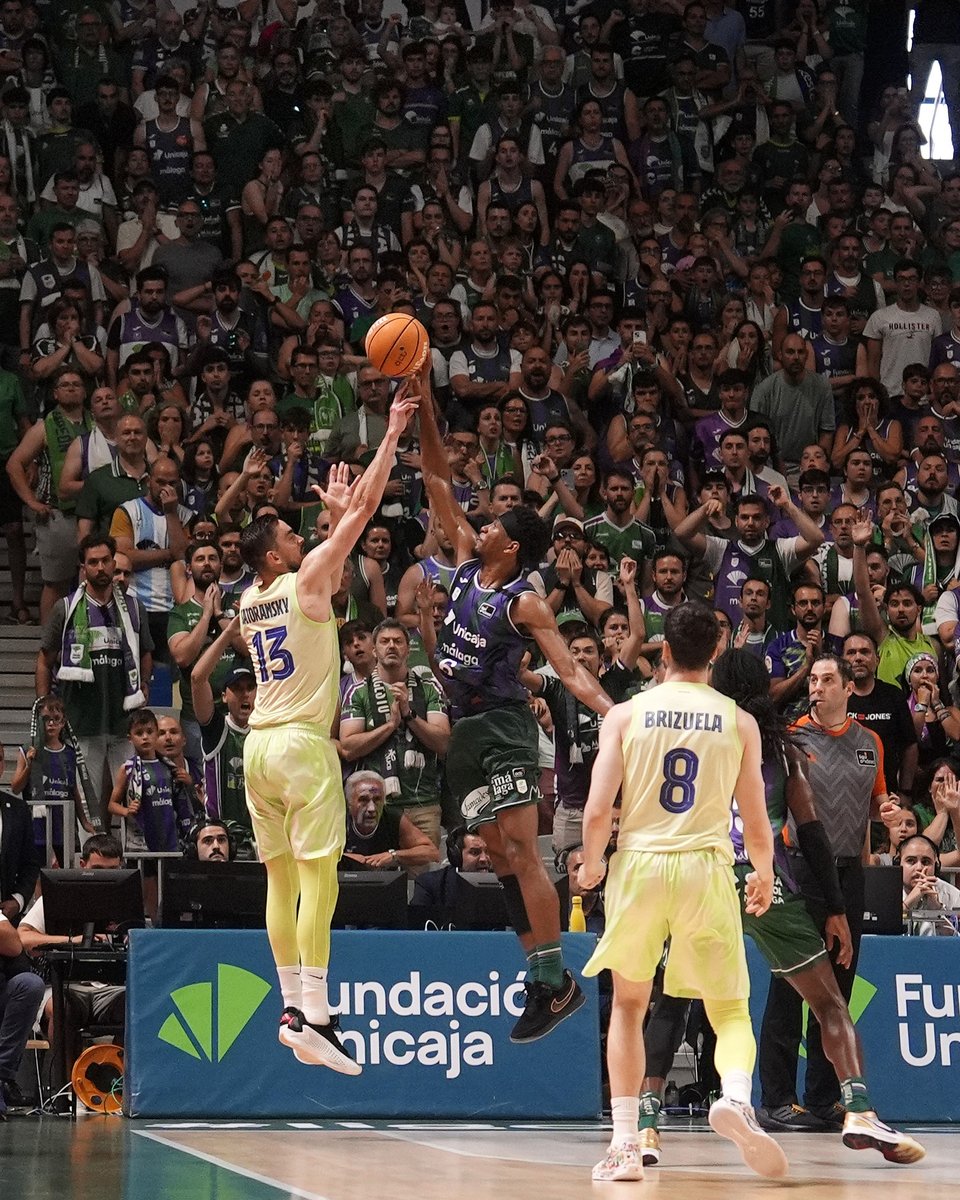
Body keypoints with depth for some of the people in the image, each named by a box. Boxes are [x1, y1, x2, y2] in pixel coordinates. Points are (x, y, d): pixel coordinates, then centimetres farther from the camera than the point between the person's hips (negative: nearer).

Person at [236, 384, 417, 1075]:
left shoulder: (248, 603, 14)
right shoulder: (306, 580, -6)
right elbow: (366, 510, -6)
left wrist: (336, 510, 34)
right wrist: (391, 434, 0)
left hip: (258, 744, 7)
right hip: (302, 741, -7)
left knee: (282, 878, 11)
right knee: (319, 874, -10)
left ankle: (292, 1005, 12)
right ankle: (313, 1014, -18)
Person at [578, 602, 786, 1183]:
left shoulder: (626, 714, 3)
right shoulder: (739, 722, 4)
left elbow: (598, 811, -5)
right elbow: (757, 828, 5)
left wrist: (592, 863, 16)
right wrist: (764, 875, 25)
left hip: (639, 863, 1)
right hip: (707, 869, 0)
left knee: (629, 1005, 19)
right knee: (731, 1012, 8)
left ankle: (626, 1142, 10)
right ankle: (736, 1096, -24)